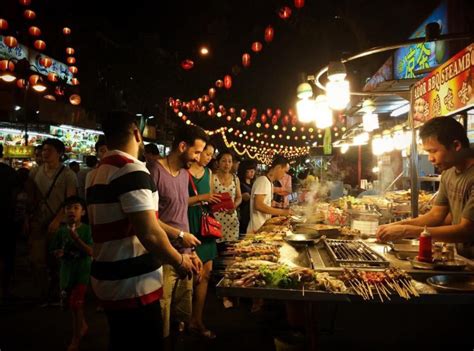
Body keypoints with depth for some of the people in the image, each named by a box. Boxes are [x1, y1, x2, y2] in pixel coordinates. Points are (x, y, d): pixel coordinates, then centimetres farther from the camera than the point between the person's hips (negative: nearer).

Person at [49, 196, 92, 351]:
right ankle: (83, 326, 42)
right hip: (66, 270, 5)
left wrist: (76, 238, -26)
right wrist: (59, 253, -13)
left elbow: (90, 252, -17)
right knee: (72, 303, 17)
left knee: (76, 303, -9)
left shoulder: (87, 229, -11)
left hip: (82, 270, -5)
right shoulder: (61, 230, 1)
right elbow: (54, 250, 11)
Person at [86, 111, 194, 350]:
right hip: (134, 285, -9)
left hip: (108, 279, 9)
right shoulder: (131, 170, -18)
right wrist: (179, 260, -8)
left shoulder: (95, 174, 11)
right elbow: (149, 233, -24)